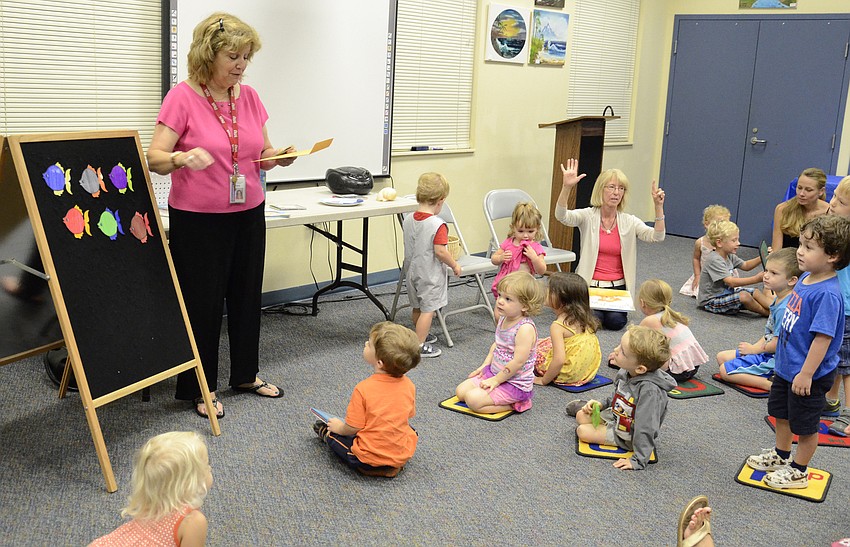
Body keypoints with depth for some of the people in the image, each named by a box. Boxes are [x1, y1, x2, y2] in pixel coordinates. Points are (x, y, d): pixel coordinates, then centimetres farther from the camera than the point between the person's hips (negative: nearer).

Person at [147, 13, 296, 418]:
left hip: (249, 214, 6)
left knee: (247, 294, 14)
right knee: (203, 302, 3)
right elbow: (154, 158, -14)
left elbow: (261, 156, 12)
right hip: (197, 218, -5)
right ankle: (202, 388, 19)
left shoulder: (249, 97, 5)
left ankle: (246, 374, 32)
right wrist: (183, 157, -35)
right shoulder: (182, 97, -11)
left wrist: (279, 156, -10)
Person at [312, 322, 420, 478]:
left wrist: (338, 427, 9)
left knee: (334, 434, 16)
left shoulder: (363, 389, -23)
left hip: (368, 461, -4)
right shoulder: (408, 386, -9)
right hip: (403, 455, 4)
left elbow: (353, 428, -14)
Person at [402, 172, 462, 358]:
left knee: (417, 307, 22)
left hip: (413, 270, 8)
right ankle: (419, 346, 5)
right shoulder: (438, 225, -24)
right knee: (428, 309, 2)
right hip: (431, 274, -7)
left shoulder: (408, 220, -1)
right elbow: (440, 252, -25)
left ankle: (421, 334, 40)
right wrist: (454, 265, -10)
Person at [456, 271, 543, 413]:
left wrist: (496, 380, -19)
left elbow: (518, 361, -26)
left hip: (515, 384, -9)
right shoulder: (504, 319, 3)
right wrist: (485, 366, 11)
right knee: (461, 391, 5)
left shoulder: (525, 328, -25)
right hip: (493, 372, 10)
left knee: (473, 399, -21)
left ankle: (514, 405, -6)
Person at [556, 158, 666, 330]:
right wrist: (567, 187, -39)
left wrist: (658, 206, -23)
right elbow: (562, 216, -22)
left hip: (618, 286, 2)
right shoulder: (588, 216, -4)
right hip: (590, 284, -1)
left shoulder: (629, 222, 3)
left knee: (615, 321, -23)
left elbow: (657, 237, -10)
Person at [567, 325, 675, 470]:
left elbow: (647, 429, -37)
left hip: (628, 436, -7)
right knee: (581, 415, 12)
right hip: (615, 417, 7)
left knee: (583, 431, -13)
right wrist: (602, 404, 0)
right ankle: (589, 407, 44)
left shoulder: (649, 390, -40)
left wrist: (638, 460, -35)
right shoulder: (624, 372, -14)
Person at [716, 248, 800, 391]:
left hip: (775, 359, -11)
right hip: (766, 351, 11)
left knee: (725, 370, -12)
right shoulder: (778, 300, 7)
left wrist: (754, 349, -8)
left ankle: (770, 385, -18)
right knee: (722, 357, 14)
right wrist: (754, 347, 0)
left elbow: (777, 344, -24)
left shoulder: (784, 308, -26)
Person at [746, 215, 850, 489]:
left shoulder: (828, 294, -29)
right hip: (786, 366, 9)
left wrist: (806, 374, -26)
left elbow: (823, 337, -29)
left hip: (808, 374, -9)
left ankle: (799, 471, 30)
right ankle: (781, 455, 46)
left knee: (805, 424, 11)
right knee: (781, 412, 25)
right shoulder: (806, 278, 0)